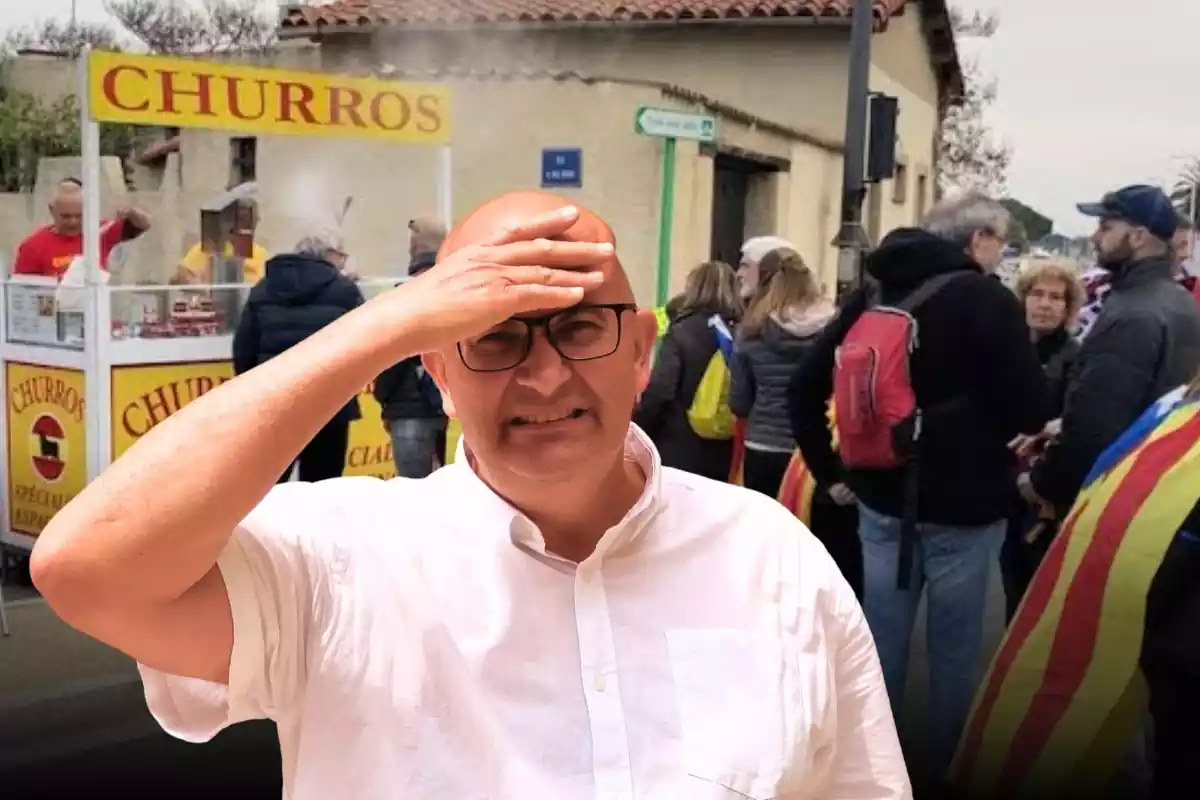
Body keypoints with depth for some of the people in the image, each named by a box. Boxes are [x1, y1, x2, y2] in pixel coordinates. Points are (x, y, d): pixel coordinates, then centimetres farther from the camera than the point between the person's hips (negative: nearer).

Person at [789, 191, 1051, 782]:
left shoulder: (871, 295, 6)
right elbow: (1030, 411, -15)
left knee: (882, 638, 14)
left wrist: (828, 469, 11)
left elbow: (807, 386, 5)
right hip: (963, 505, -5)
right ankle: (947, 767, 22)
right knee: (953, 646, 9)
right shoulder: (988, 301, -12)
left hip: (883, 498, 5)